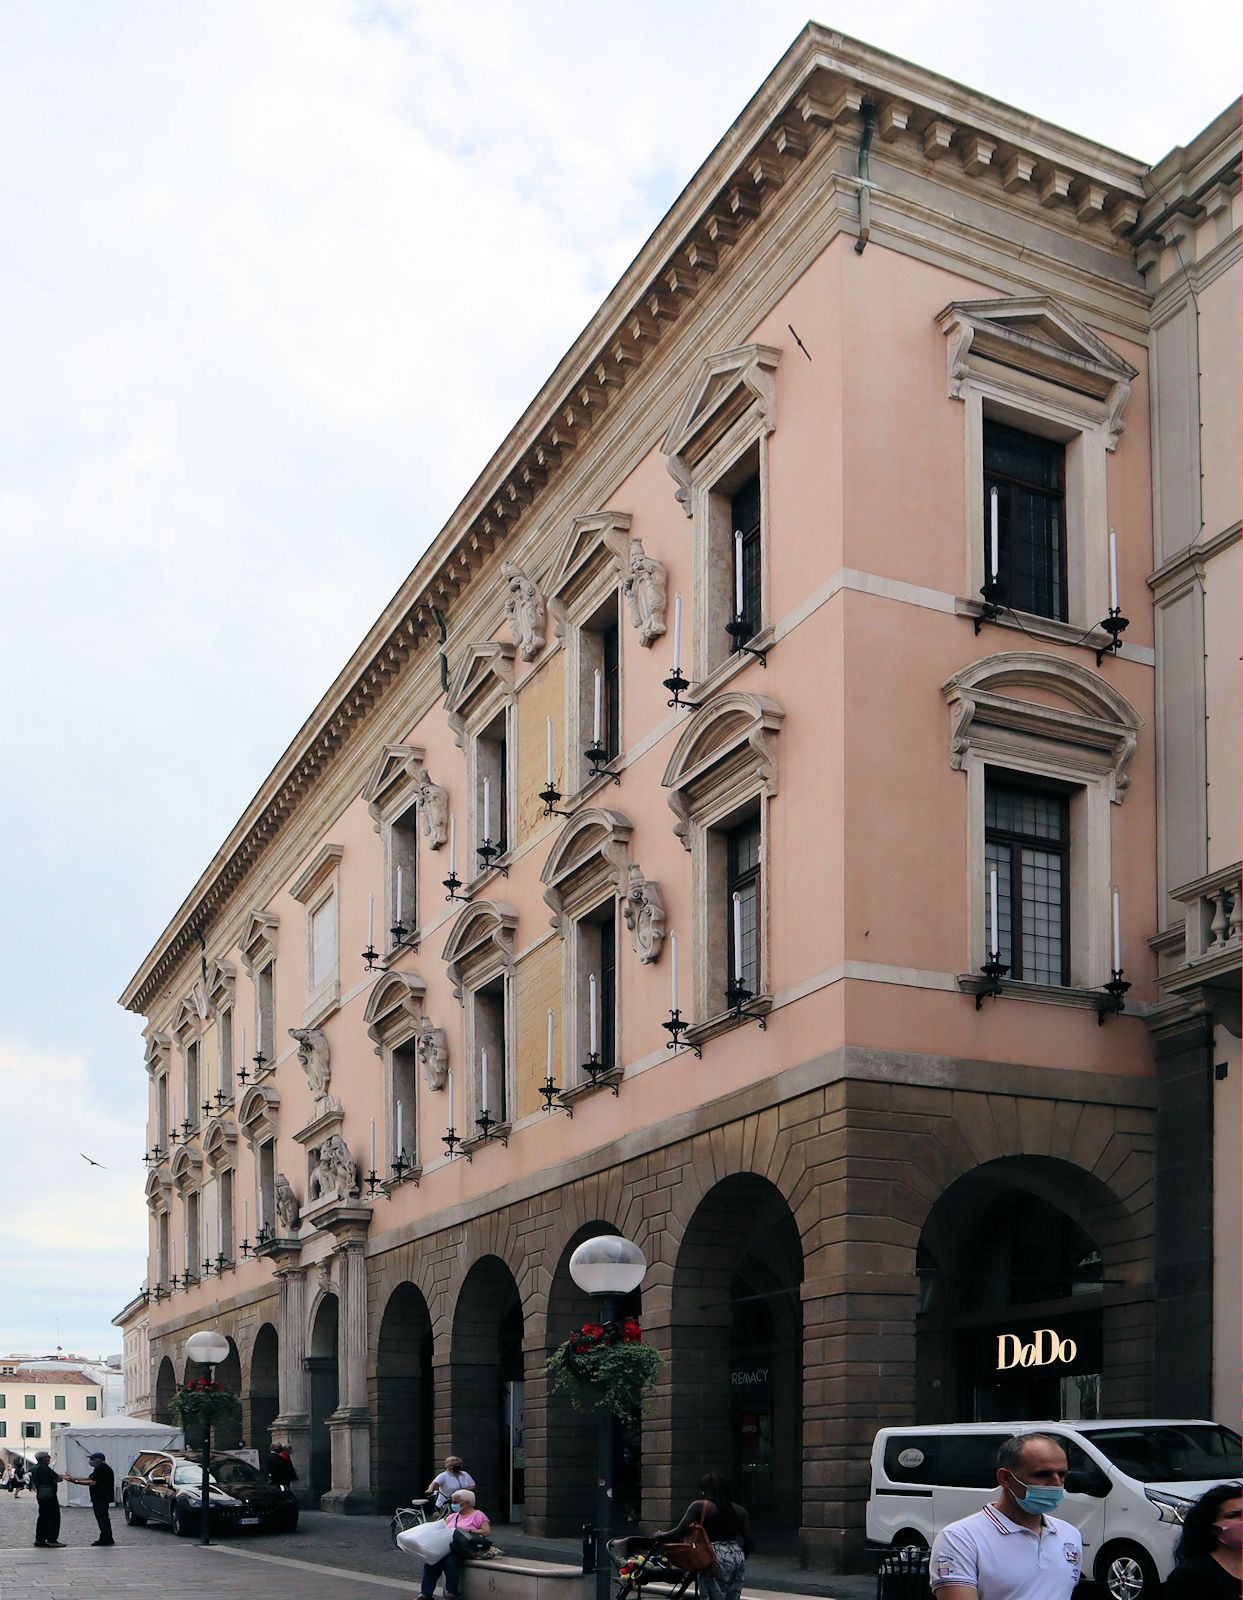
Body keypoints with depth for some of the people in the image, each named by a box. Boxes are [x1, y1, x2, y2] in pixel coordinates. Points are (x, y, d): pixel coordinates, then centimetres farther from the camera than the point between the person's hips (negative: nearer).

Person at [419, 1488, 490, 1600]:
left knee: (450, 1561, -34)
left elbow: (487, 1531, -10)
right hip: (448, 1547, 6)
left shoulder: (477, 1515, 3)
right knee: (432, 1559, -21)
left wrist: (468, 1531, -15)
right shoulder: (452, 1516, 26)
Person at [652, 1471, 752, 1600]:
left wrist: (658, 1536, 7)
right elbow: (748, 1539, 10)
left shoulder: (699, 1507, -4)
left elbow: (679, 1532, -9)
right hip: (737, 1557, 5)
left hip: (715, 1559, -5)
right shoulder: (740, 1510, 10)